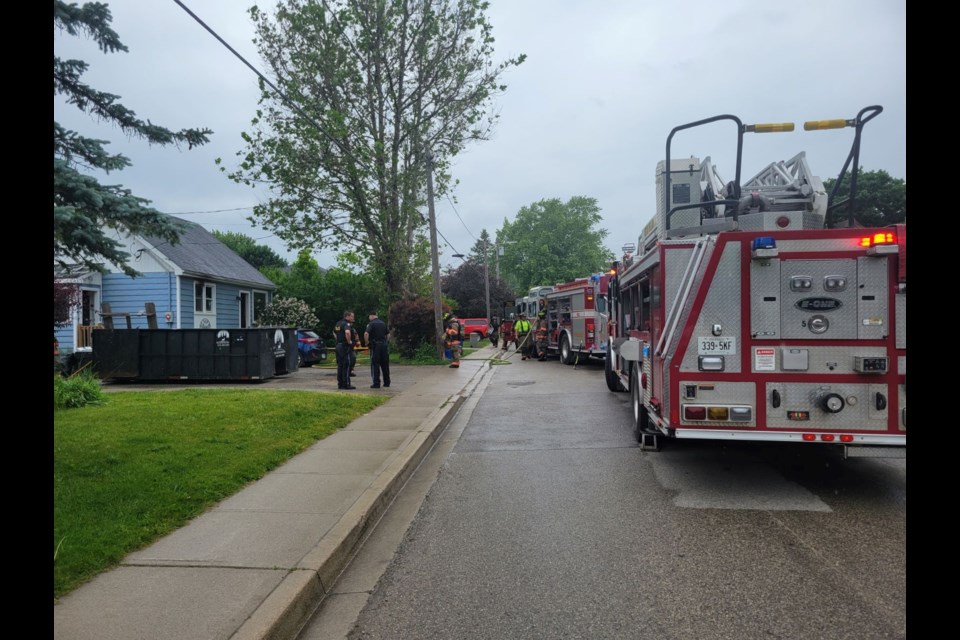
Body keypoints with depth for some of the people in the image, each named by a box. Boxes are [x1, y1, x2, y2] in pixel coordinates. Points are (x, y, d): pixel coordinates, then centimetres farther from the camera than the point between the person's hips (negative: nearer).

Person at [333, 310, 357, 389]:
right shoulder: (347, 324, -14)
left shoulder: (338, 323, 14)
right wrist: (349, 341, -21)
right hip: (346, 347, -9)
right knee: (346, 366, -5)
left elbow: (334, 332, 30)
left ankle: (340, 384, 15)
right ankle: (346, 384, -5)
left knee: (340, 365, 11)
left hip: (338, 345, 9)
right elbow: (347, 332, -35)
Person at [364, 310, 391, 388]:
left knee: (375, 365, 0)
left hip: (375, 346, -6)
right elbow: (388, 333, 17)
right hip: (384, 345, 6)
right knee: (385, 364, 12)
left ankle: (376, 383, -2)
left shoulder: (371, 323, -8)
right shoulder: (383, 323, 11)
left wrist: (367, 343, -10)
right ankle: (387, 382, 18)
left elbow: (366, 334, -21)